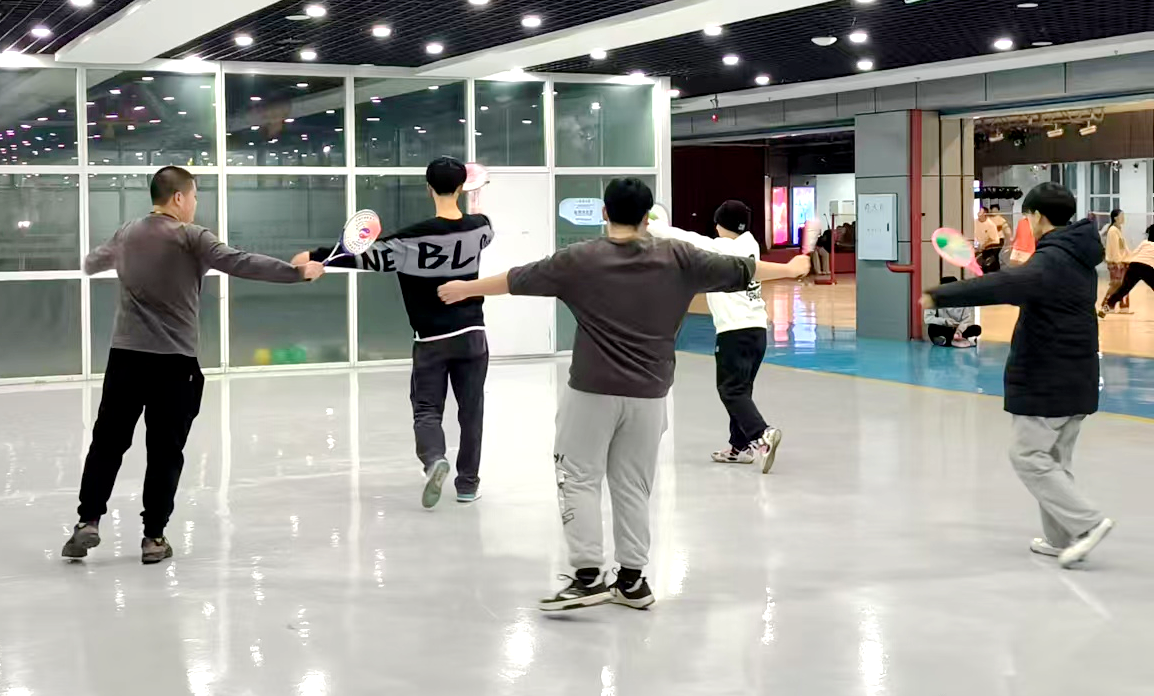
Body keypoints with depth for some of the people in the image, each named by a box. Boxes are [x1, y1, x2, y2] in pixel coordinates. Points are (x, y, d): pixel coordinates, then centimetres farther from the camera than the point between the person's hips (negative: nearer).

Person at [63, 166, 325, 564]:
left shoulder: (127, 235, 10)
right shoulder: (189, 237, -7)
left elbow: (91, 264, 30)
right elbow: (240, 264, -19)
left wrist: (117, 258, 54)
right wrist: (298, 272, -20)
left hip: (126, 355, 4)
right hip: (174, 360, -4)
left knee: (108, 441, 12)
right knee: (165, 451, 4)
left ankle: (88, 521, 6)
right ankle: (154, 536, 6)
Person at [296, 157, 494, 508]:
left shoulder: (416, 237, -16)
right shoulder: (478, 229, -4)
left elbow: (367, 255, -16)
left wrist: (316, 256, -10)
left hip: (431, 341, -2)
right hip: (472, 335, 3)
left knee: (426, 409, 6)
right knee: (471, 411, 11)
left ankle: (434, 460, -21)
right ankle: (468, 482, 16)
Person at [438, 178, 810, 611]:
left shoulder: (580, 260, -4)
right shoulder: (676, 257, -1)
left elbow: (518, 279, 6)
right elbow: (738, 270, 8)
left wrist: (464, 289, 22)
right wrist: (791, 268, 24)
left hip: (592, 391, -3)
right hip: (648, 394, 3)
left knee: (578, 479, 7)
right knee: (633, 486, 11)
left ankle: (588, 576, -1)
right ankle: (632, 580, 16)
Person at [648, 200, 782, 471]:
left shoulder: (718, 247, -6)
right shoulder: (750, 244, 12)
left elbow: (680, 237, -7)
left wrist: (645, 225, 5)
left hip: (735, 330, -7)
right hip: (758, 328, 7)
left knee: (731, 390, -6)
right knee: (741, 388, 16)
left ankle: (762, 434, -25)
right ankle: (740, 446, 18)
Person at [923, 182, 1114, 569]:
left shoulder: (1051, 260, -19)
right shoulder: (1078, 257, 12)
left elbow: (1002, 286, -35)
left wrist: (940, 296, -37)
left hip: (1046, 381, -9)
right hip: (1077, 379, 9)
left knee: (1029, 458, -2)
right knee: (1055, 460, 15)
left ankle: (1087, 523, -7)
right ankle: (1061, 539, 17)